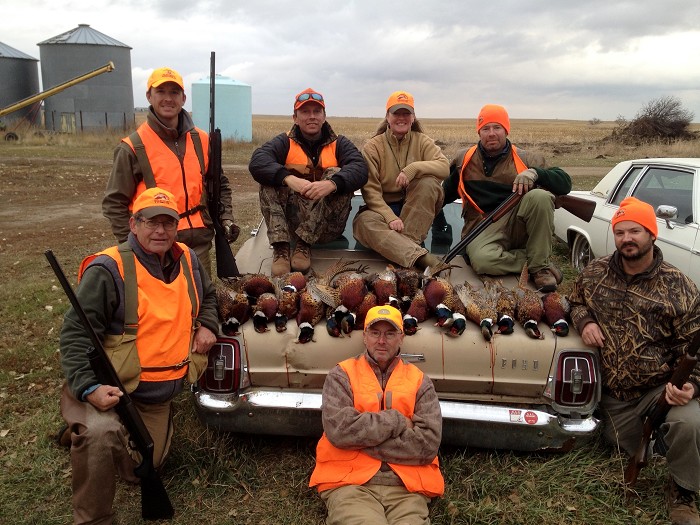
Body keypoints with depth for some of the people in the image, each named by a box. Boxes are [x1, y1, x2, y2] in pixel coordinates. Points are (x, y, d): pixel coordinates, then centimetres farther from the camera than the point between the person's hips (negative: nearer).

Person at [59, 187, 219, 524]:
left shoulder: (187, 261, 3)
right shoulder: (108, 269, -17)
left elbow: (208, 295, 24)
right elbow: (76, 333, -19)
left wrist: (207, 325, 4)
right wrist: (88, 387, -30)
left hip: (159, 396, 7)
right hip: (111, 389, -6)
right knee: (100, 435, -39)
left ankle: (82, 434, 47)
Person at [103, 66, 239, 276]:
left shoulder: (202, 141, 7)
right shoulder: (133, 147, -5)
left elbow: (220, 185, 20)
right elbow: (114, 203, -3)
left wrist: (226, 218, 5)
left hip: (199, 244, 4)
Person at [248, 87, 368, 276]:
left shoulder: (339, 144, 8)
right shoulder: (285, 142, 7)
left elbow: (360, 168, -13)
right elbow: (257, 162, -14)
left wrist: (331, 184, -34)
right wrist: (289, 178, -32)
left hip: (326, 225, 0)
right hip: (290, 220, 0)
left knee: (338, 175, -20)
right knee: (270, 180, -18)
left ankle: (303, 244, -22)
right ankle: (281, 248, -28)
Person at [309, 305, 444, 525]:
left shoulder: (419, 381, 8)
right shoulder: (342, 375, 5)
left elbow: (428, 444, -4)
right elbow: (338, 430, -10)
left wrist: (360, 438, -7)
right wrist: (397, 421, -7)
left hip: (405, 486, 2)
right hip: (350, 482, -1)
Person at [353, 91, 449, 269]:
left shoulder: (422, 141, 4)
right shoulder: (373, 146, -1)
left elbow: (444, 167, -13)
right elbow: (370, 190, -11)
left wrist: (413, 168, -30)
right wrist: (390, 217, -27)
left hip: (418, 210, 1)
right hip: (383, 207, -1)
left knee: (429, 182, -27)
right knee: (364, 222, -34)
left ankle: (406, 241, -30)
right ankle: (422, 258, -50)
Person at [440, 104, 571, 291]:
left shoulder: (526, 159, 9)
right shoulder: (464, 159, 14)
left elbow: (565, 183, -1)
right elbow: (445, 193, 21)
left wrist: (535, 173, -19)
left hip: (517, 224, 1)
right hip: (483, 227, -1)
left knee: (540, 196, -31)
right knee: (482, 260, -37)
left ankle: (540, 266, -16)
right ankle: (533, 262, -10)